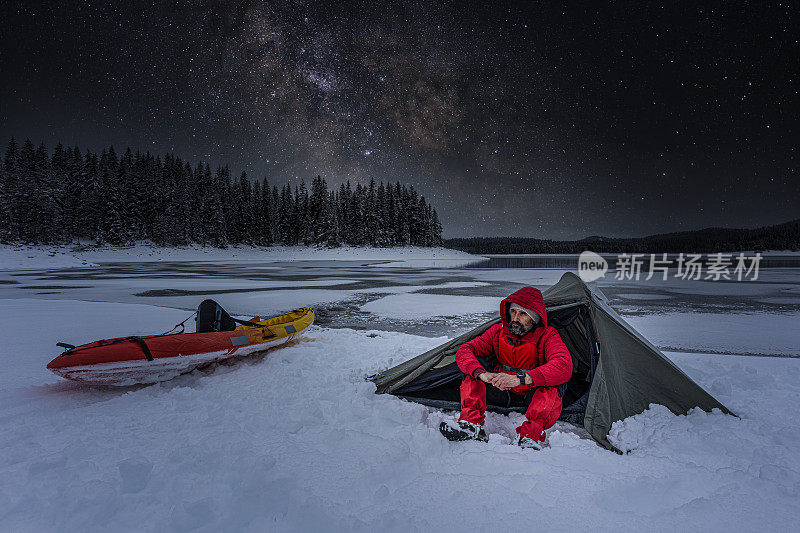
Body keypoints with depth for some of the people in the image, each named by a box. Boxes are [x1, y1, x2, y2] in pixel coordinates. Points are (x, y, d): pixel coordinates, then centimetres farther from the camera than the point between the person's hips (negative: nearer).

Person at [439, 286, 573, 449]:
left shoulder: (548, 336, -18)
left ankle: (530, 436, -39)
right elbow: (464, 350, -16)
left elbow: (564, 367, -38)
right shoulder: (499, 332, -9)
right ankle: (472, 425, -28)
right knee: (474, 366, -19)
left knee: (554, 384, -34)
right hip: (502, 390, 3)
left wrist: (520, 378, -49)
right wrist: (481, 373, -39)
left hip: (535, 392, -3)